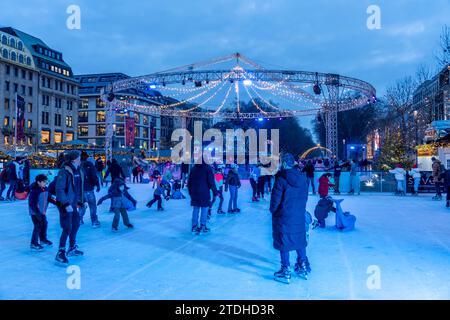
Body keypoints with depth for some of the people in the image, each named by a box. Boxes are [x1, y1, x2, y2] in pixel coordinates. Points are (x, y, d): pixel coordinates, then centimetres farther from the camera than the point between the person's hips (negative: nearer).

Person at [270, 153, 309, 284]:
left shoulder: (281, 179, -18)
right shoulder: (302, 178, 0)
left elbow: (276, 199, -14)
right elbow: (305, 197, 7)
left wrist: (273, 211, 3)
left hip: (284, 217, -6)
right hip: (300, 216, 6)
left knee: (284, 243, 5)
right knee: (300, 241, 19)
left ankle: (286, 273, 13)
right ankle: (302, 268, 31)